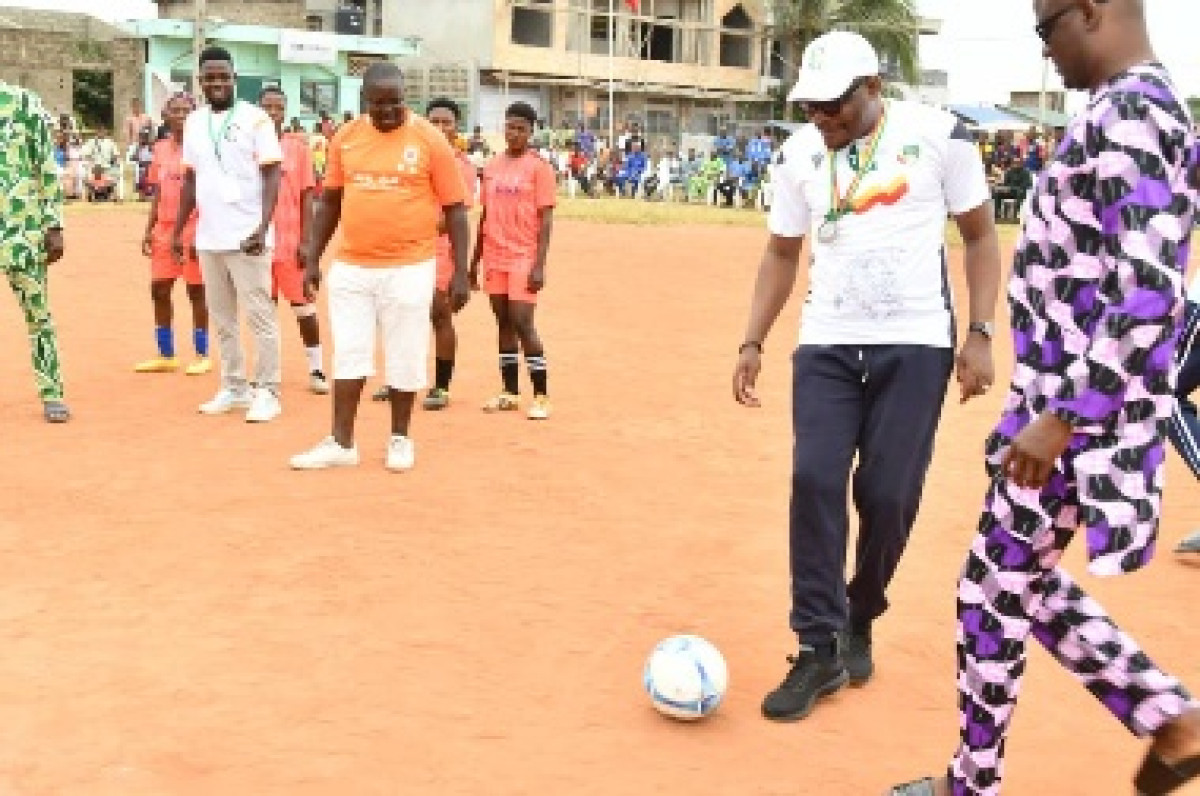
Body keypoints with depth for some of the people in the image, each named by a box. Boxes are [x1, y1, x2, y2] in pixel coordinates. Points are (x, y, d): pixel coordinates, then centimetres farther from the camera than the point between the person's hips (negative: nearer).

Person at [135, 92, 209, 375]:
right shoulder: (160, 149, 11)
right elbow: (157, 194, 15)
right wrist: (149, 230, 9)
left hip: (193, 228, -6)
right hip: (164, 229, 6)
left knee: (197, 290, 0)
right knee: (159, 289, 6)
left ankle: (202, 355, 10)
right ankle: (165, 355, 17)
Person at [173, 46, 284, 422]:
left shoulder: (255, 119, -6)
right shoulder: (194, 122, 11)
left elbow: (272, 176, -9)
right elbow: (191, 180, 17)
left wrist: (263, 228, -20)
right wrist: (178, 230, 14)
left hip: (247, 236, -6)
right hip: (208, 238, 6)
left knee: (260, 317, -1)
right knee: (221, 318, 12)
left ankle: (267, 392, 5)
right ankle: (234, 388, 21)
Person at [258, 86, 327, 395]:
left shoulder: (298, 146, 1)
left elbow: (307, 197, 0)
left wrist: (306, 241, -7)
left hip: (291, 241, -1)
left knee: (303, 305, 5)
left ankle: (316, 369, 12)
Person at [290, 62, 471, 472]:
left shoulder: (430, 139, -6)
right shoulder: (345, 138, 4)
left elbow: (455, 209, -4)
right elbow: (330, 201, 14)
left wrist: (460, 272, -9)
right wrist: (313, 257, 10)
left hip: (409, 268, -3)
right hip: (350, 267, 3)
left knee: (404, 356, 5)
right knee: (348, 355, 7)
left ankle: (400, 438, 22)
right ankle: (341, 443, 15)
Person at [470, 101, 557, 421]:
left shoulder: (539, 167, -4)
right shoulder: (492, 167, 12)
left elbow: (545, 219, -9)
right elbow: (485, 217, 16)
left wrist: (539, 265, -17)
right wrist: (475, 261, 13)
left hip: (523, 258, -5)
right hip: (494, 258, 6)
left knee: (522, 322, -11)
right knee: (503, 323, 8)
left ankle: (541, 397, -3)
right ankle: (510, 393, 16)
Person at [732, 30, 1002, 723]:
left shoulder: (938, 135, -4)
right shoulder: (800, 152, 6)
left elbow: (981, 235, 2)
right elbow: (782, 252, 15)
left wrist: (980, 334, -7)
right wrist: (754, 341, 7)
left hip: (916, 344, -3)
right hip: (825, 345, 3)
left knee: (888, 496, -2)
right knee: (815, 483, -8)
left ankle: (859, 621, 24)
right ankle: (820, 648, 2)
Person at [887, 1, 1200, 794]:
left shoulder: (1127, 113, -18)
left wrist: (1060, 420, -25)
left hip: (1078, 416, -10)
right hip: (1077, 405, 10)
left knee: (991, 594, 5)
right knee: (1022, 583, 20)